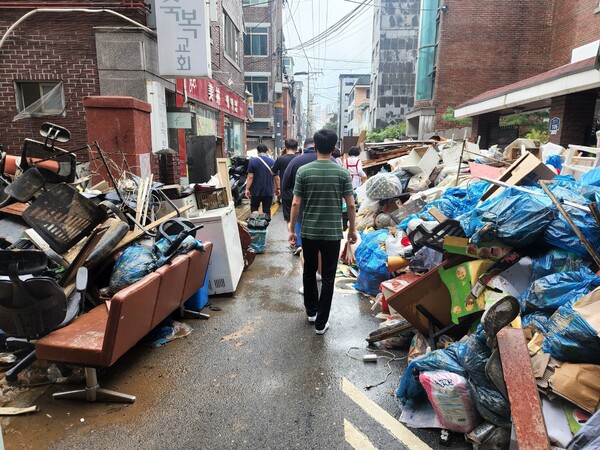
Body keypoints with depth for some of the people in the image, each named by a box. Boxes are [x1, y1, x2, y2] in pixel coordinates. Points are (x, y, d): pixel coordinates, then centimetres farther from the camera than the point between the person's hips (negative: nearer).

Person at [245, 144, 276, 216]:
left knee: (254, 208, 13)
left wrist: (247, 189, -5)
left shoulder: (253, 161, -6)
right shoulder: (273, 162, 2)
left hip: (256, 191, -2)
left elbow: (250, 177, -10)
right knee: (267, 210, 9)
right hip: (269, 191, 2)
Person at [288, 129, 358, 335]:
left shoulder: (303, 171, -5)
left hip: (308, 232, 1)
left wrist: (292, 229, 5)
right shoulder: (343, 172, -5)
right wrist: (352, 229, 9)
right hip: (332, 233, -1)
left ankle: (311, 311, 35)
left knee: (309, 272, 20)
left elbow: (296, 204, -6)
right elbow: (351, 205, -4)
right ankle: (321, 322, 13)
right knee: (328, 277, 8)